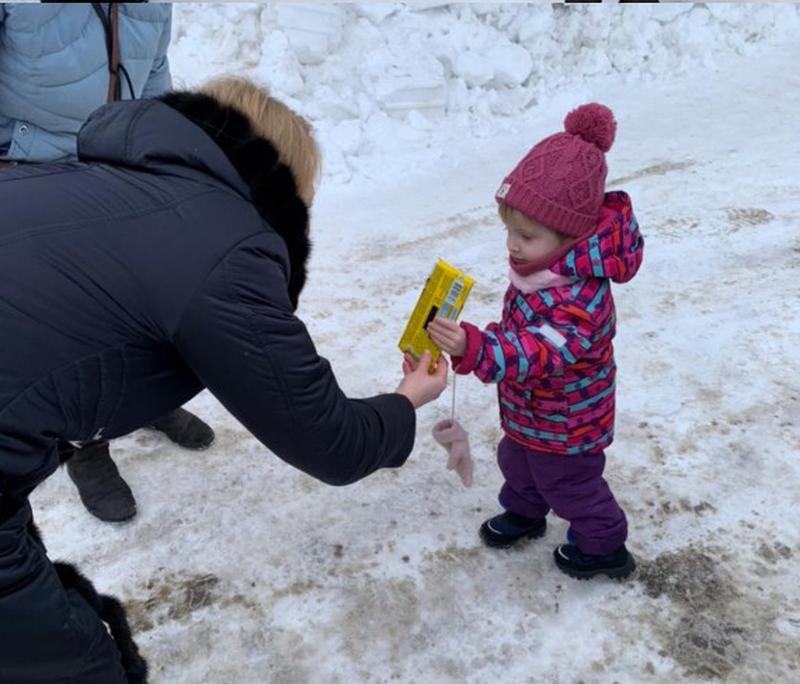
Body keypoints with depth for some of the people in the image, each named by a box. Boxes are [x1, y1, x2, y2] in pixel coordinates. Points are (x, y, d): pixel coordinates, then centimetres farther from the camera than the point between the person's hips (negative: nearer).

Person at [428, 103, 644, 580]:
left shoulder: (579, 298, -40)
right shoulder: (546, 266, -11)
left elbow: (539, 352, -52)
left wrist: (475, 349, -68)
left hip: (565, 424, -8)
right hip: (528, 410, 8)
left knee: (569, 485, 16)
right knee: (517, 462, 30)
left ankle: (604, 547, 43)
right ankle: (524, 513, 59)